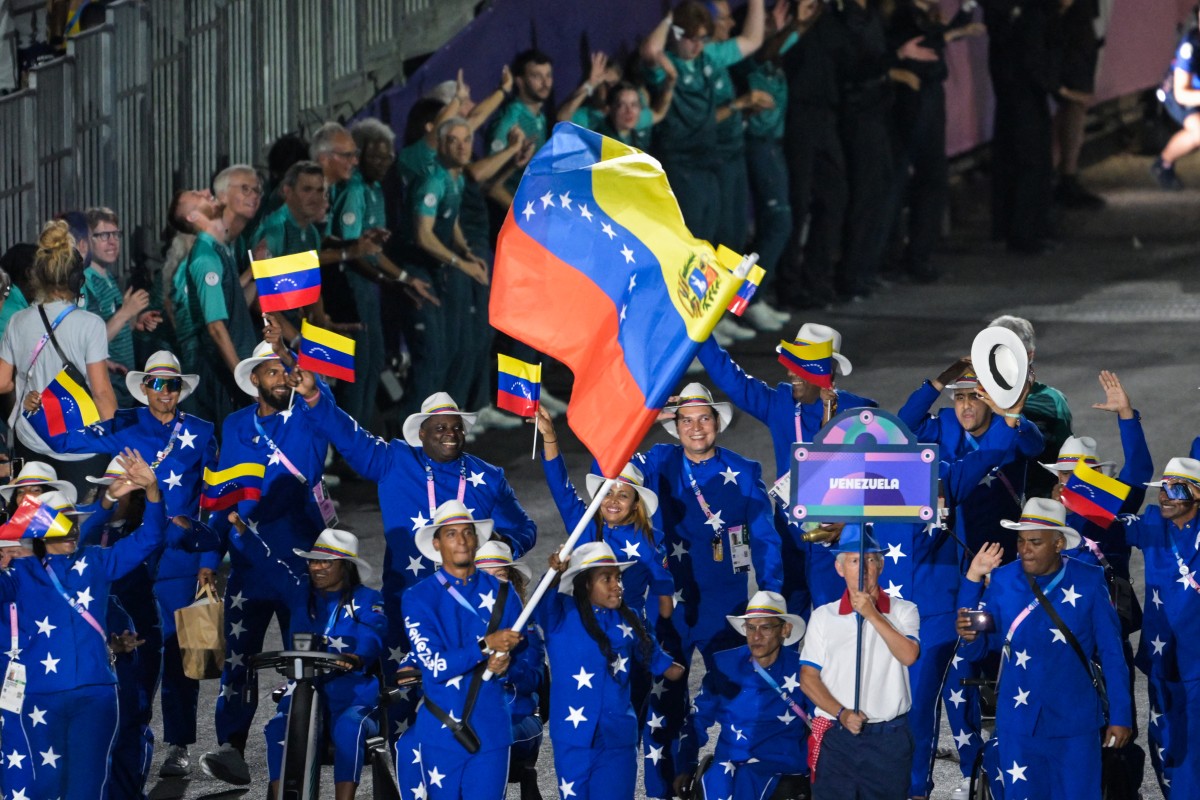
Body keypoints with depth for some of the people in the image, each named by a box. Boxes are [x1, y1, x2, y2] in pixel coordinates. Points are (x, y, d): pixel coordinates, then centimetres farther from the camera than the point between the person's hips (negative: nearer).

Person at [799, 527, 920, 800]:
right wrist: (841, 713, -10)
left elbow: (909, 655, -13)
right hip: (836, 736, 1)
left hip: (889, 738, -1)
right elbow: (808, 678, 5)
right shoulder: (823, 616, 9)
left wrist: (872, 614, -15)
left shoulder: (903, 611, 5)